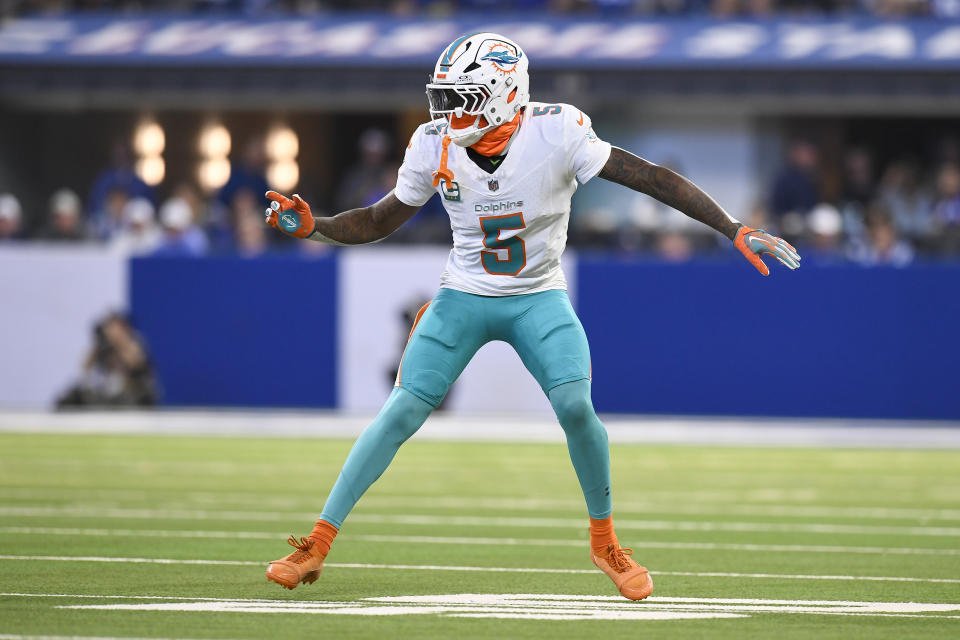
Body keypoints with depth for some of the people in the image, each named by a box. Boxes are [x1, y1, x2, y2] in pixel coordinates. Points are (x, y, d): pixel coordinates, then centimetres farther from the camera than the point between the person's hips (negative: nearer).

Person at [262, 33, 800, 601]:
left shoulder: (556, 133, -21)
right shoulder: (436, 146, -12)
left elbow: (651, 179, -20)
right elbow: (382, 221, 3)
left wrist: (735, 230, -24)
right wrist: (312, 226, -13)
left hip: (539, 298, -2)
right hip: (465, 297, 2)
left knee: (575, 406, -22)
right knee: (402, 412, -10)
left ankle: (606, 542, 1)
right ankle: (318, 545, -3)